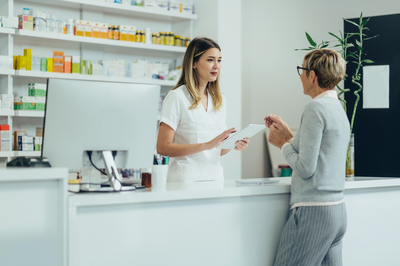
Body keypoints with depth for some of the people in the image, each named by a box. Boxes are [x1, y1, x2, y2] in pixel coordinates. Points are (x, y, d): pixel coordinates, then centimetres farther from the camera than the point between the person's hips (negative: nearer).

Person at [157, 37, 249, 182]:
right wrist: (207, 145, -17)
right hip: (186, 180, -5)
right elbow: (163, 147, -12)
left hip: (215, 177, 5)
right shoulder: (176, 97, -5)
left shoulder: (220, 100, 14)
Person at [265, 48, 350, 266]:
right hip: (337, 210, 10)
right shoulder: (338, 108, 16)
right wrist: (288, 135, 21)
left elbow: (305, 168, -17)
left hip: (313, 211, -10)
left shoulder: (316, 108, -12)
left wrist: (282, 144, -1)